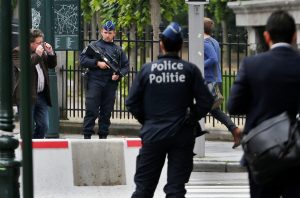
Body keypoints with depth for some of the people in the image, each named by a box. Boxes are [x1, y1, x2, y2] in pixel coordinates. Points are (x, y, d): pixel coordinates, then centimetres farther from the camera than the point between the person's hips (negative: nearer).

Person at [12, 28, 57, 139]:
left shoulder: (41, 52, 15)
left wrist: (51, 53, 2)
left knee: (43, 126, 8)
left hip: (41, 95, 7)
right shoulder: (17, 52, -8)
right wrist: (36, 54, -23)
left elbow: (52, 65, 19)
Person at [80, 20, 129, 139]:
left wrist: (119, 74, -4)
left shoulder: (118, 50, 15)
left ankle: (103, 136, 12)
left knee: (107, 112, 6)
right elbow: (82, 60, 0)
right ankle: (87, 136, -7)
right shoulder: (94, 46, 7)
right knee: (91, 110, -8)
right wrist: (97, 63, -12)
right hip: (95, 81, -3)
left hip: (111, 84, 3)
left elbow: (126, 66, 16)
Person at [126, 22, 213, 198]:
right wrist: (192, 119, 8)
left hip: (152, 135, 1)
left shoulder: (147, 69, -2)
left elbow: (132, 103, -1)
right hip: (182, 136, 0)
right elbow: (206, 101, -7)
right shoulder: (190, 70, -5)